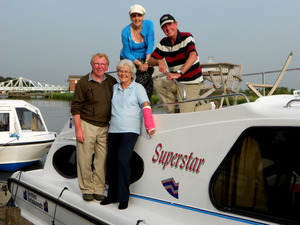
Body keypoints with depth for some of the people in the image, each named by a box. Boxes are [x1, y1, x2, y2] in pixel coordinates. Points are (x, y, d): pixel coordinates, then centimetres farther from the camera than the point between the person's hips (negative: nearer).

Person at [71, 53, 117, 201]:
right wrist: (78, 129, -11)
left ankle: (98, 190, 18)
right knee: (85, 160, 1)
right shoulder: (83, 82, -4)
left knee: (102, 160, 6)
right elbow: (75, 107, -5)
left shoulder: (111, 81, 8)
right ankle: (86, 189, 16)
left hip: (105, 128, 4)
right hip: (86, 125, -3)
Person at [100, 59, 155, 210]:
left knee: (122, 160, -16)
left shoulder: (138, 88, 3)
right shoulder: (114, 88, 17)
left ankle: (123, 198, -5)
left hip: (130, 130, -5)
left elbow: (145, 106, -8)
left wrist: (150, 126, -19)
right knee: (110, 162, 5)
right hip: (113, 130, 5)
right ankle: (112, 196, 20)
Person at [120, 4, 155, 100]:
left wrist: (146, 62, -25)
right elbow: (127, 53, -10)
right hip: (129, 59, -2)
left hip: (145, 58, 2)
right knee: (144, 75, -24)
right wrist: (140, 64, -23)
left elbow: (150, 44, -13)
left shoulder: (149, 24, -10)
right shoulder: (126, 32, -14)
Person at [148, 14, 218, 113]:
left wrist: (178, 73, -43)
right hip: (176, 82, 6)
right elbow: (150, 60, 3)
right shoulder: (163, 43, 4)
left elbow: (193, 57, -31)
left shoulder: (186, 37, -13)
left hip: (192, 83, -6)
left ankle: (211, 106, 15)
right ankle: (171, 112, 3)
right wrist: (159, 62, -21)